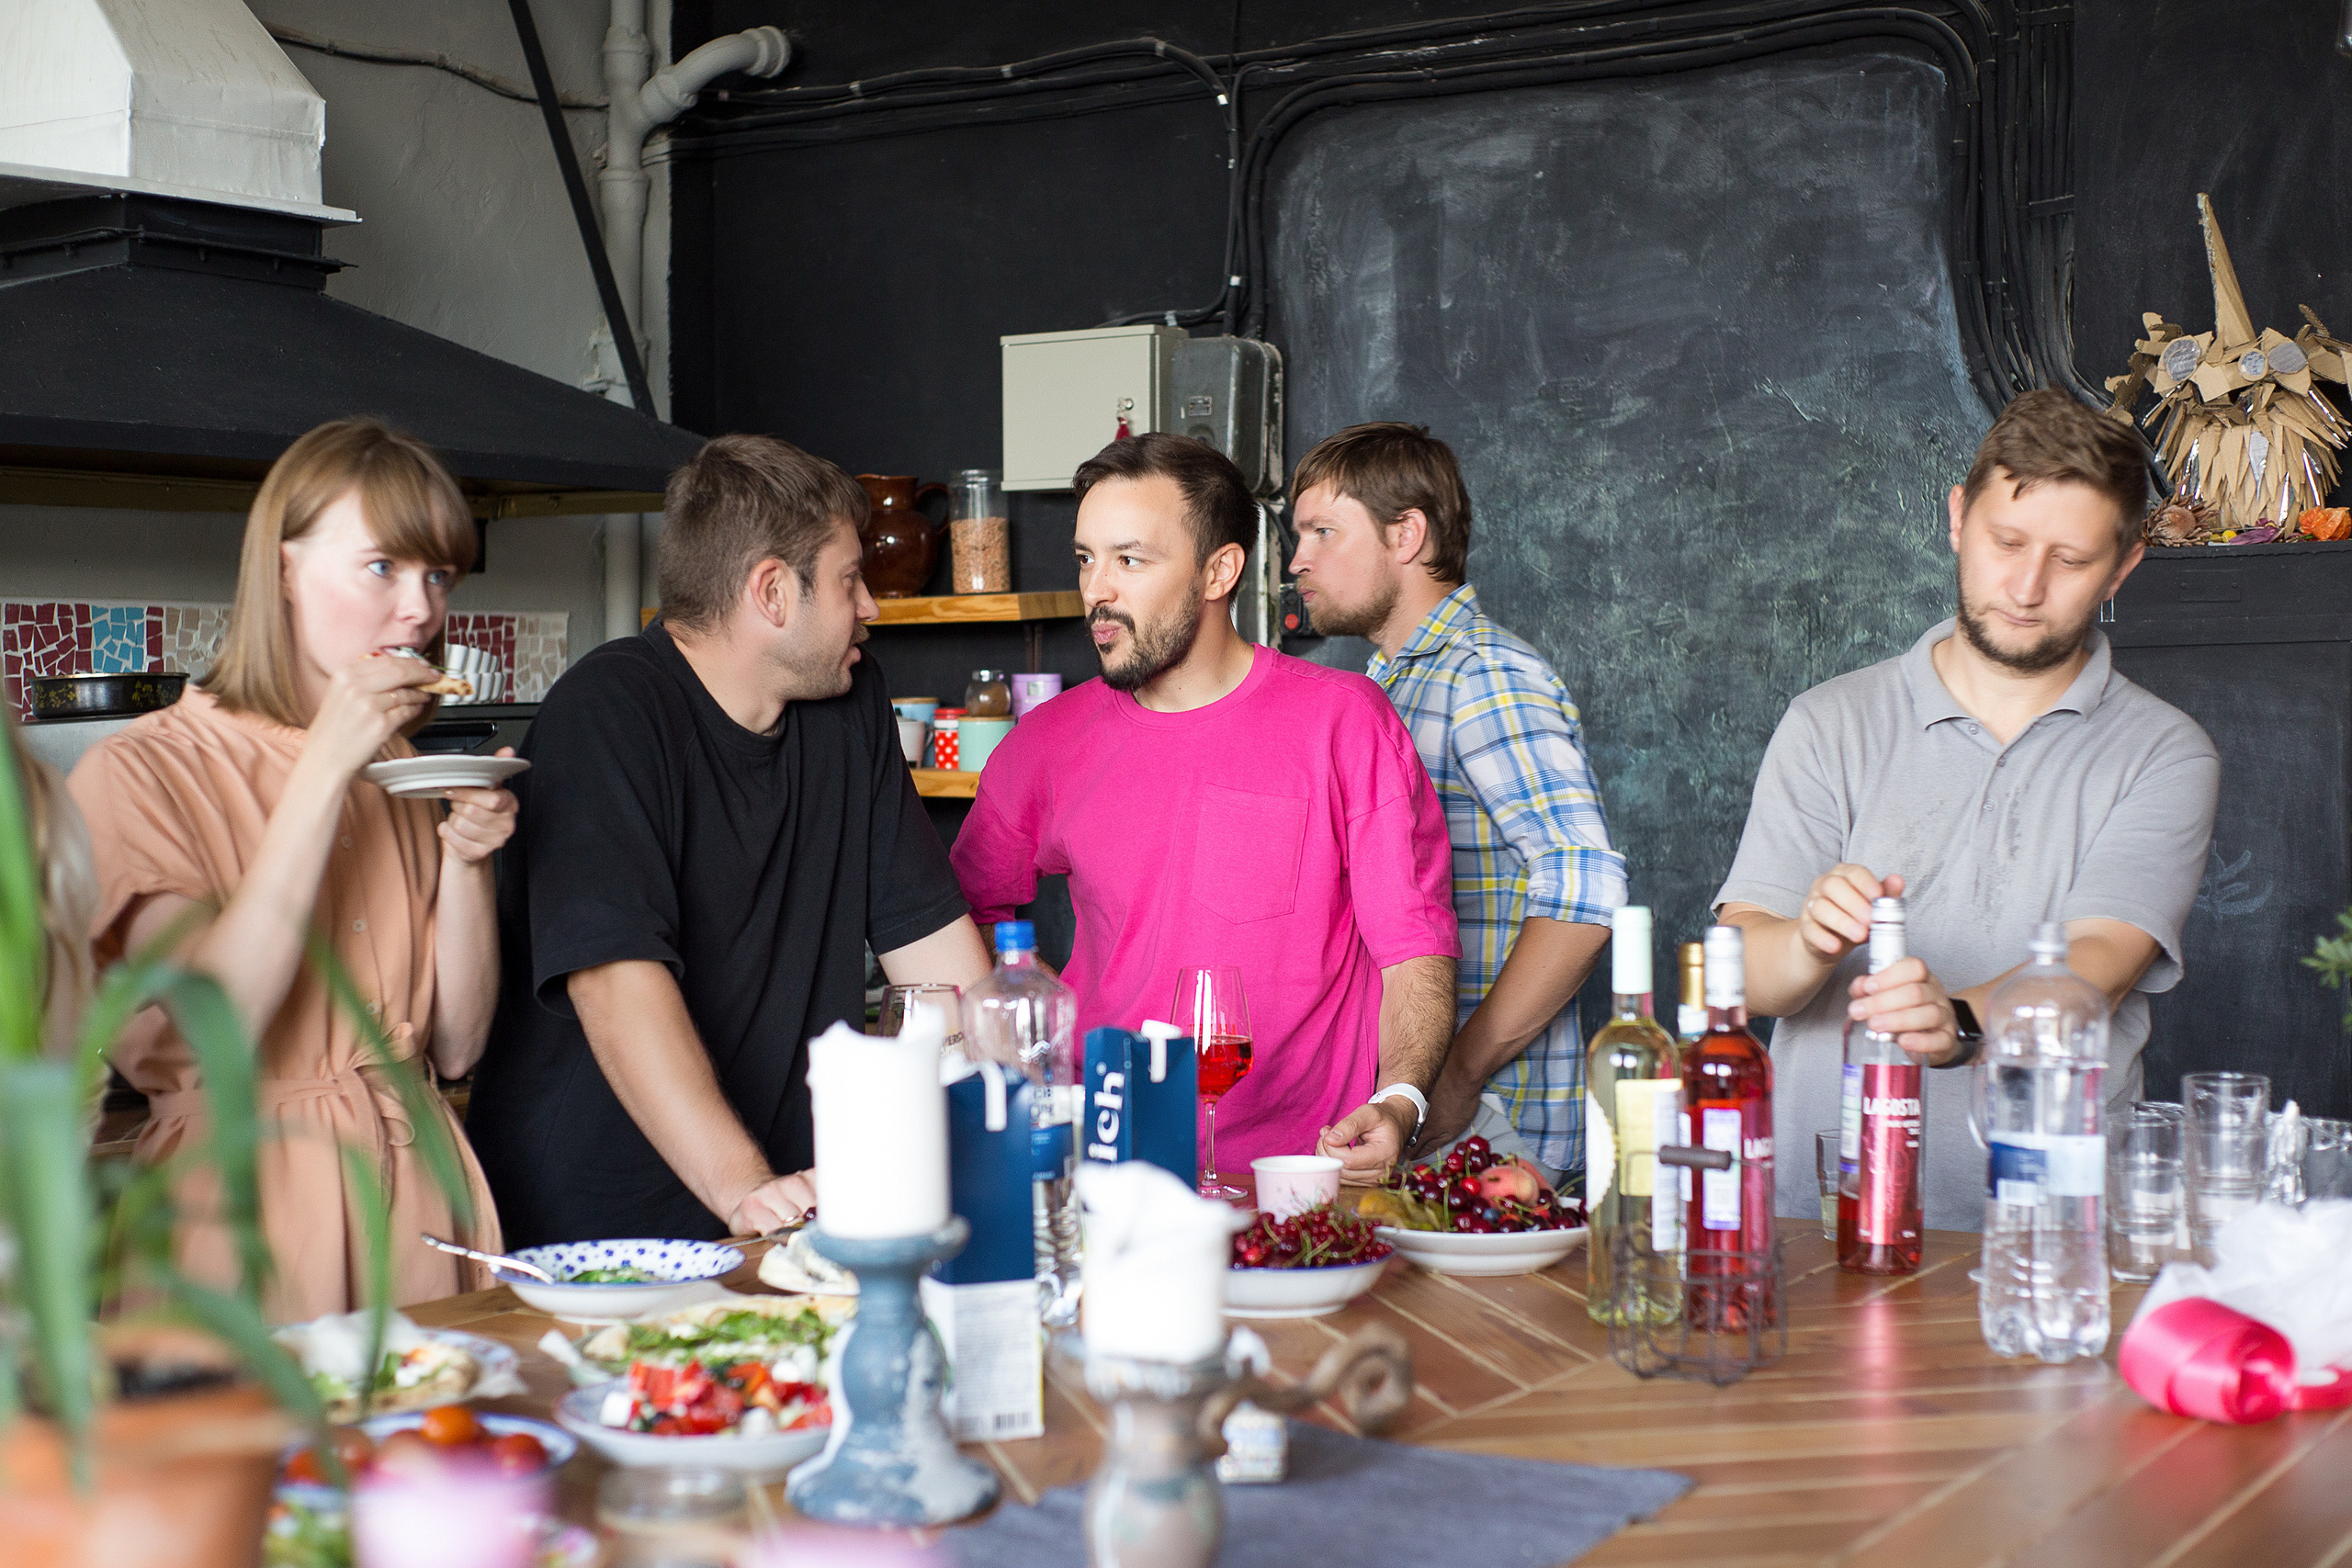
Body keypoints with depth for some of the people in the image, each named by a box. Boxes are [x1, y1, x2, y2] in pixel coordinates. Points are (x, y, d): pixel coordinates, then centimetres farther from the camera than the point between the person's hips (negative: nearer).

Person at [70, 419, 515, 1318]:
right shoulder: (141, 772, -6)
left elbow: (455, 1047, 8)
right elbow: (202, 1038, -20)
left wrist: (466, 858, -7)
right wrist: (324, 772, -19)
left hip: (419, 1194, 5)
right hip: (240, 1205, -5)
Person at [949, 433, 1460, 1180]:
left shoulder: (1342, 720, 0)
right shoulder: (1047, 742, 9)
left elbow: (1415, 951, -1)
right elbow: (967, 915, 24)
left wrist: (1399, 1102, -18)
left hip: (1298, 1167, -3)